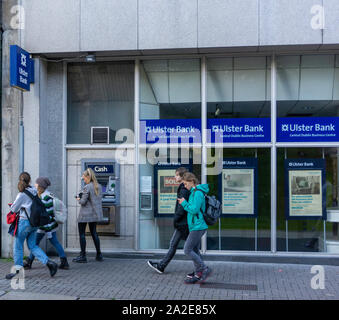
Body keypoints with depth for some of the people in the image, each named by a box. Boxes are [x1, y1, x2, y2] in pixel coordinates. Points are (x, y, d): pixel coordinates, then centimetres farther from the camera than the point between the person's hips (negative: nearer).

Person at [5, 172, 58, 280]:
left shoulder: (22, 194, -13)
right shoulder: (34, 191, 6)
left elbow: (14, 209, -4)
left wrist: (12, 206, 18)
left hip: (25, 221, -7)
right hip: (34, 222, 7)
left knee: (18, 246, 5)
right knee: (32, 246, 12)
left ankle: (18, 270, 10)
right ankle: (49, 263, 1)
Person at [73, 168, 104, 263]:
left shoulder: (87, 187, -17)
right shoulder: (99, 187, 6)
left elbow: (83, 202, -18)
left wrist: (79, 199, 4)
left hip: (85, 214, -8)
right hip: (95, 214, 8)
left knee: (82, 234, 2)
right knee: (94, 233, 17)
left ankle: (83, 256, 4)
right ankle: (99, 255, 19)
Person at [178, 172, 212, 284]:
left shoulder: (198, 193, -15)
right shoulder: (193, 192, 15)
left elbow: (194, 210, -21)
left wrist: (184, 203, -8)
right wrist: (184, 203, 12)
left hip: (197, 227, -10)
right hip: (195, 227, 10)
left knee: (187, 250, -8)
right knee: (194, 251, 11)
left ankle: (205, 269, 0)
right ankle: (197, 275, 15)